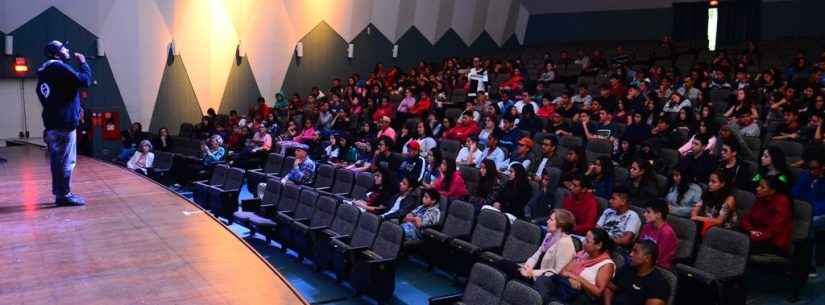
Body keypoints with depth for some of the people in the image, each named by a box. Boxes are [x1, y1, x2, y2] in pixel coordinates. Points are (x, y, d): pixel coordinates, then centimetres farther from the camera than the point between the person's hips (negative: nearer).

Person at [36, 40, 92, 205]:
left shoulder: (44, 71, 17)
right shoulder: (59, 67, -11)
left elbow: (43, 96, 19)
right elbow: (85, 81, -18)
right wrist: (83, 63, -2)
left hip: (51, 122, 9)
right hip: (65, 122, -9)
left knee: (57, 159, 13)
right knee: (67, 160, -6)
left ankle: (59, 192, 19)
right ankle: (64, 194, -3)